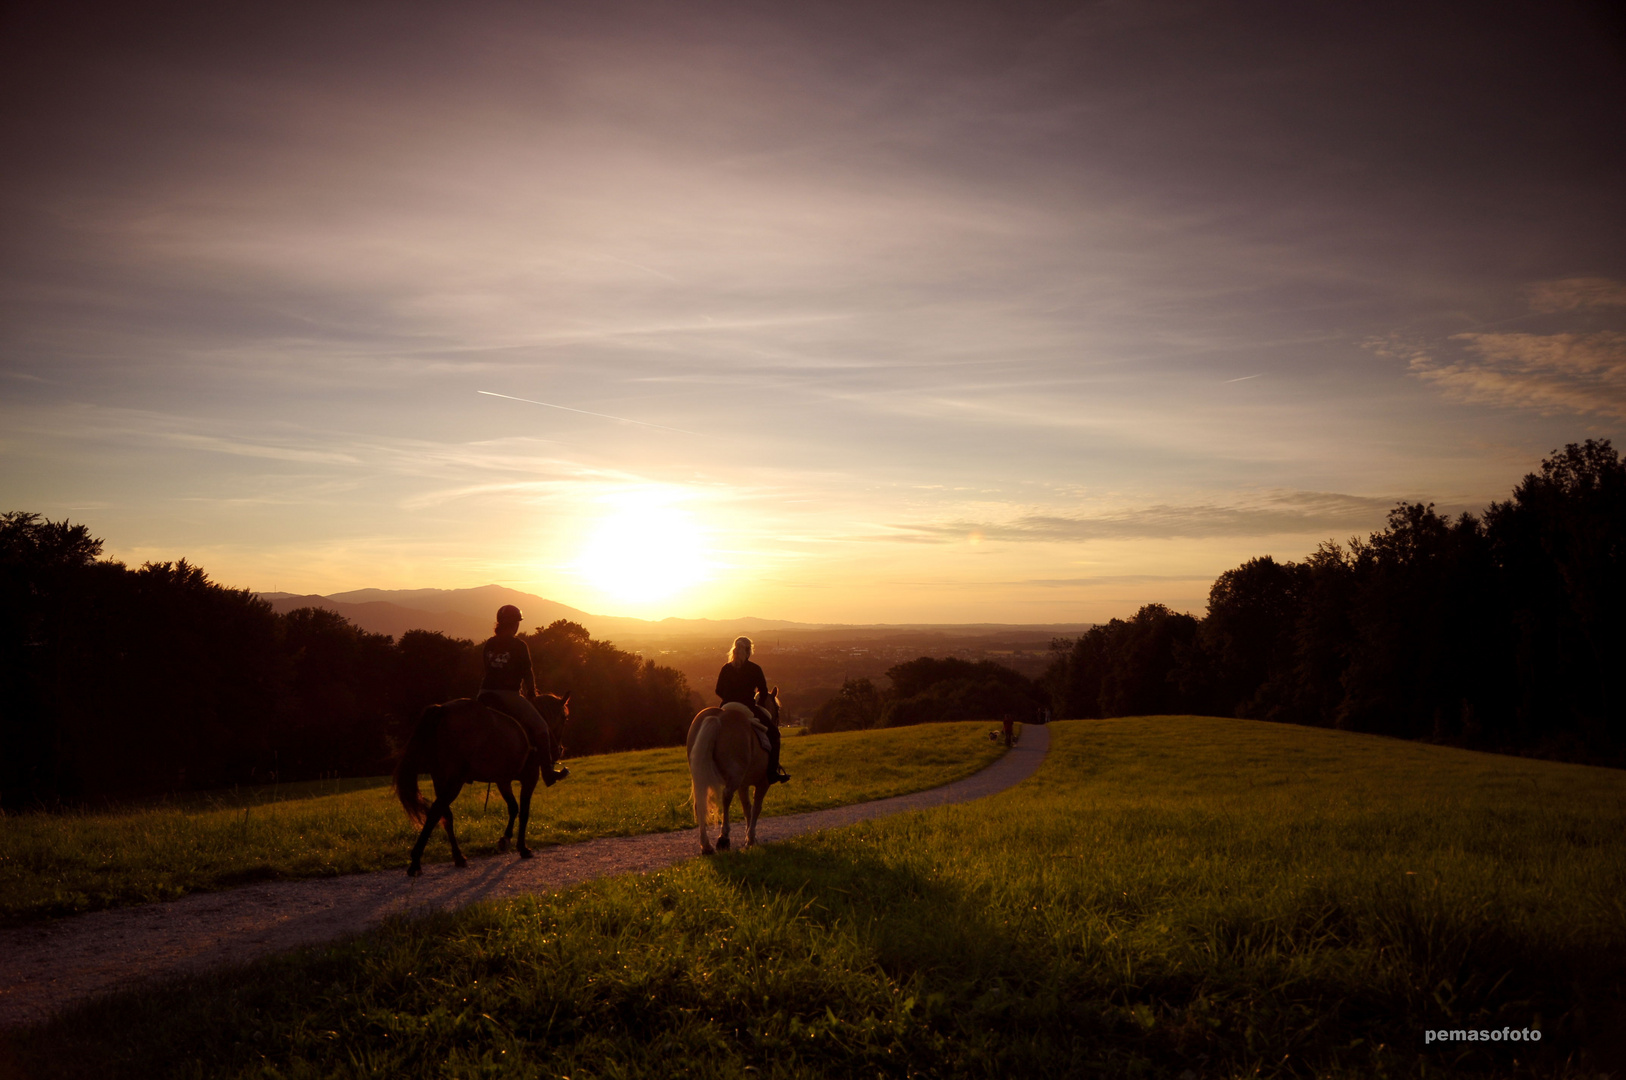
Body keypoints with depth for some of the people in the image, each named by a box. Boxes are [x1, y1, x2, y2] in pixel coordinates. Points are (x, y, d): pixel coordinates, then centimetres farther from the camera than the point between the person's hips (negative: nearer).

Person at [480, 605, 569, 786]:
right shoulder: (518, 645, -6)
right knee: (540, 726, 4)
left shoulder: (488, 644, 11)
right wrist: (532, 695, 15)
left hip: (485, 695, 6)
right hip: (509, 695, -6)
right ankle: (548, 772, 3)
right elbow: (527, 674, -1)